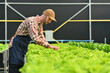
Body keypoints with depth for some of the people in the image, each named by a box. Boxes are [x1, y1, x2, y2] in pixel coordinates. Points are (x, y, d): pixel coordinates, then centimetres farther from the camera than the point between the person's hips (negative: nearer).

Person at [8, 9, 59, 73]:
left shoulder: (40, 24, 9)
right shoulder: (32, 21, -22)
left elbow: (42, 38, 15)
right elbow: (35, 38, -32)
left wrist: (50, 47, 0)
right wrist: (49, 46, -30)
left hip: (24, 47, 10)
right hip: (17, 46, -10)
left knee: (21, 67, 9)